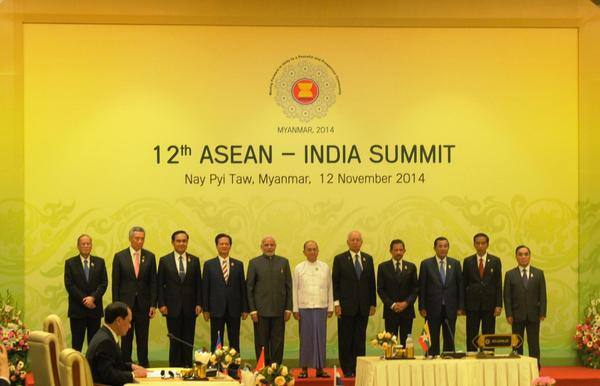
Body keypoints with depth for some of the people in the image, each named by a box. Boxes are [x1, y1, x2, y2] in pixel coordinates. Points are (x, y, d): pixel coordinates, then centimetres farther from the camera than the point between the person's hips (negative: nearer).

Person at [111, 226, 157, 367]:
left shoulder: (150, 257, 5)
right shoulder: (119, 256, 1)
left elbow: (153, 282, 4)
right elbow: (116, 283, 1)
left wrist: (153, 305, -2)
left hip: (143, 304, 1)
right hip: (126, 303, -1)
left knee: (143, 339, 4)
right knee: (126, 338, 5)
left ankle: (144, 366, 10)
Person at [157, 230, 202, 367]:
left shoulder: (194, 261, 8)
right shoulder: (164, 261, 3)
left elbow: (198, 284, 7)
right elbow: (160, 284, 2)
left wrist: (199, 303, -1)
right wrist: (161, 304, -6)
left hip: (190, 307, 2)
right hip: (173, 307, -2)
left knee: (188, 340, 4)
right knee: (175, 340, 1)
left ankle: (187, 368, 9)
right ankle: (174, 368, 7)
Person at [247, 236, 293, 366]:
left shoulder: (283, 262, 9)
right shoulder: (254, 263, 4)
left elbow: (288, 286, 8)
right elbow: (249, 287, 2)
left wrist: (288, 308, 1)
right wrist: (252, 310, -5)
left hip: (279, 310, 1)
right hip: (261, 310, -1)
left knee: (278, 342, 3)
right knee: (262, 343, 2)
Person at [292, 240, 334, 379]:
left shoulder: (325, 267, 8)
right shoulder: (299, 268, 4)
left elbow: (330, 288, 10)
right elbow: (295, 289, 4)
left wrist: (330, 307, 6)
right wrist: (295, 309, 0)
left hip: (321, 308, 1)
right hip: (304, 308, -1)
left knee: (321, 337, 1)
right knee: (305, 338, 0)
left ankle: (319, 368, 7)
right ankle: (304, 368, 5)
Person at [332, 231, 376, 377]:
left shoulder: (368, 259, 10)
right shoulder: (340, 259, 0)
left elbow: (372, 282, 12)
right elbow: (335, 283, -2)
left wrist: (373, 303, 8)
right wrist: (336, 303, -9)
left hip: (363, 307, 3)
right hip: (346, 306, -3)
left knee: (360, 339, 3)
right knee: (346, 339, 1)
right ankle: (347, 369, 7)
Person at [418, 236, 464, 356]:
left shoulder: (455, 264, 7)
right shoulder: (426, 264, 1)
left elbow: (460, 285, 7)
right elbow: (422, 287, 0)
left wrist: (461, 306, 1)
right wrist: (422, 307, -5)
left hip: (450, 309, 2)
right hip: (433, 308, -2)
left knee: (449, 340, 5)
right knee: (433, 340, 2)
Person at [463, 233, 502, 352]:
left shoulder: (495, 261, 6)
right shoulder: (468, 261, 6)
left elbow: (498, 284, 3)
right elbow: (464, 284, 7)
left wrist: (498, 305, -4)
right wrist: (463, 305, 1)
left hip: (489, 305, 0)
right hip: (472, 305, 0)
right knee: (471, 336, 1)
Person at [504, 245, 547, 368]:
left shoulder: (538, 273, 7)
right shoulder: (510, 274, 5)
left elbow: (542, 294, 5)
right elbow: (507, 296, 2)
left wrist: (542, 313, -4)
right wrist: (508, 314, -7)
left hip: (533, 315, 0)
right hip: (517, 315, 0)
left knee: (534, 344, 0)